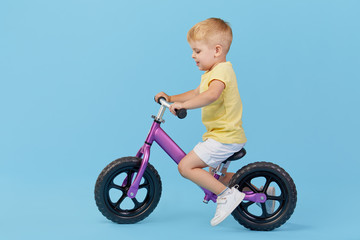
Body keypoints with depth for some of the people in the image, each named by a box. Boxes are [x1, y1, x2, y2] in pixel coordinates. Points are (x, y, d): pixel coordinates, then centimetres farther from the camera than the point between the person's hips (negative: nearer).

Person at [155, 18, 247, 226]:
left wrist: (184, 105, -40)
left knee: (186, 166, -15)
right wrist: (172, 98, 20)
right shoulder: (215, 72, 17)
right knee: (211, 175, 23)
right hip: (227, 136, 11)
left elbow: (211, 94, -39)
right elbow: (196, 93, 30)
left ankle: (227, 195, -11)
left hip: (224, 138, -11)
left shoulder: (221, 71, -18)